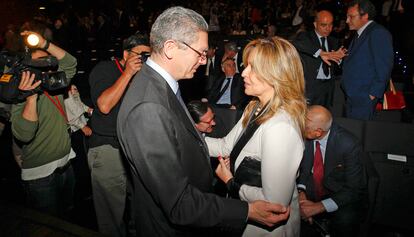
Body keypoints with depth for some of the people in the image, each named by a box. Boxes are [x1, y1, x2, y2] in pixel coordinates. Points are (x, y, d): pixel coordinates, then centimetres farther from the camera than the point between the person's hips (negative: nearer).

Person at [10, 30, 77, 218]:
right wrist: (31, 96, -36)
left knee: (67, 215, 24)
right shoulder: (23, 95, -14)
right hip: (40, 174, -6)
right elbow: (23, 135, -27)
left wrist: (45, 44, -14)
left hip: (65, 164, 6)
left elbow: (70, 64, -1)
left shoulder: (54, 84, 6)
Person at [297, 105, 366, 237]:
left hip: (340, 198, -3)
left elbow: (354, 189, -16)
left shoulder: (349, 145, -22)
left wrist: (318, 207, -25)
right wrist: (301, 192, -16)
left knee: (345, 221, -32)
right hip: (309, 192, 4)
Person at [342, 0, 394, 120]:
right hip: (352, 95, 9)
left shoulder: (379, 33, -13)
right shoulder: (359, 34, 16)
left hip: (364, 97, -8)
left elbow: (384, 67, -16)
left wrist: (373, 94, -15)